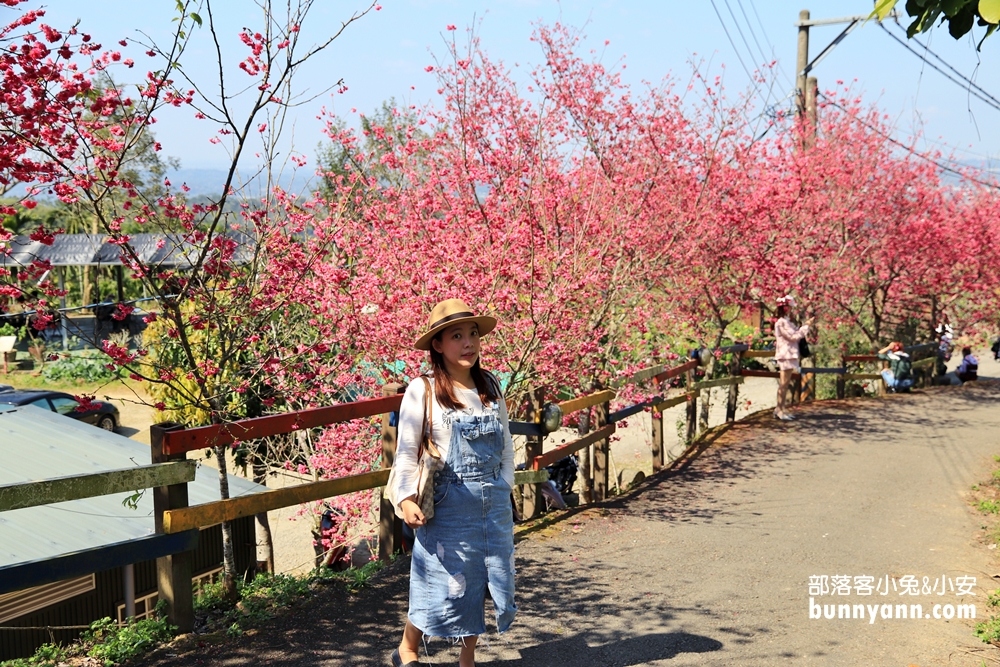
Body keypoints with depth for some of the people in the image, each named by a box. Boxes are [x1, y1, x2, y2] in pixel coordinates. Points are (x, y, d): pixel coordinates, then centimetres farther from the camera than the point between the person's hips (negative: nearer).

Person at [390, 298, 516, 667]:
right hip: (449, 503, -5)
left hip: (494, 501, 5)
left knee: (486, 581, 11)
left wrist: (504, 486, 9)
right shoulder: (422, 391, -10)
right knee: (445, 583, 4)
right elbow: (407, 450, -10)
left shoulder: (490, 386, 5)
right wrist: (406, 498, -19)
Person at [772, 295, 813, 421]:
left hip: (790, 355, 10)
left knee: (785, 384, 10)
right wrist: (806, 326, -12)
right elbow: (793, 337, -18)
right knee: (783, 384, -7)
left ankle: (780, 409, 14)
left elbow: (796, 335, 18)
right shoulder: (781, 322, -13)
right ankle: (780, 410, -4)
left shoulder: (788, 322, 18)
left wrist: (804, 326, 11)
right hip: (785, 355, -10)